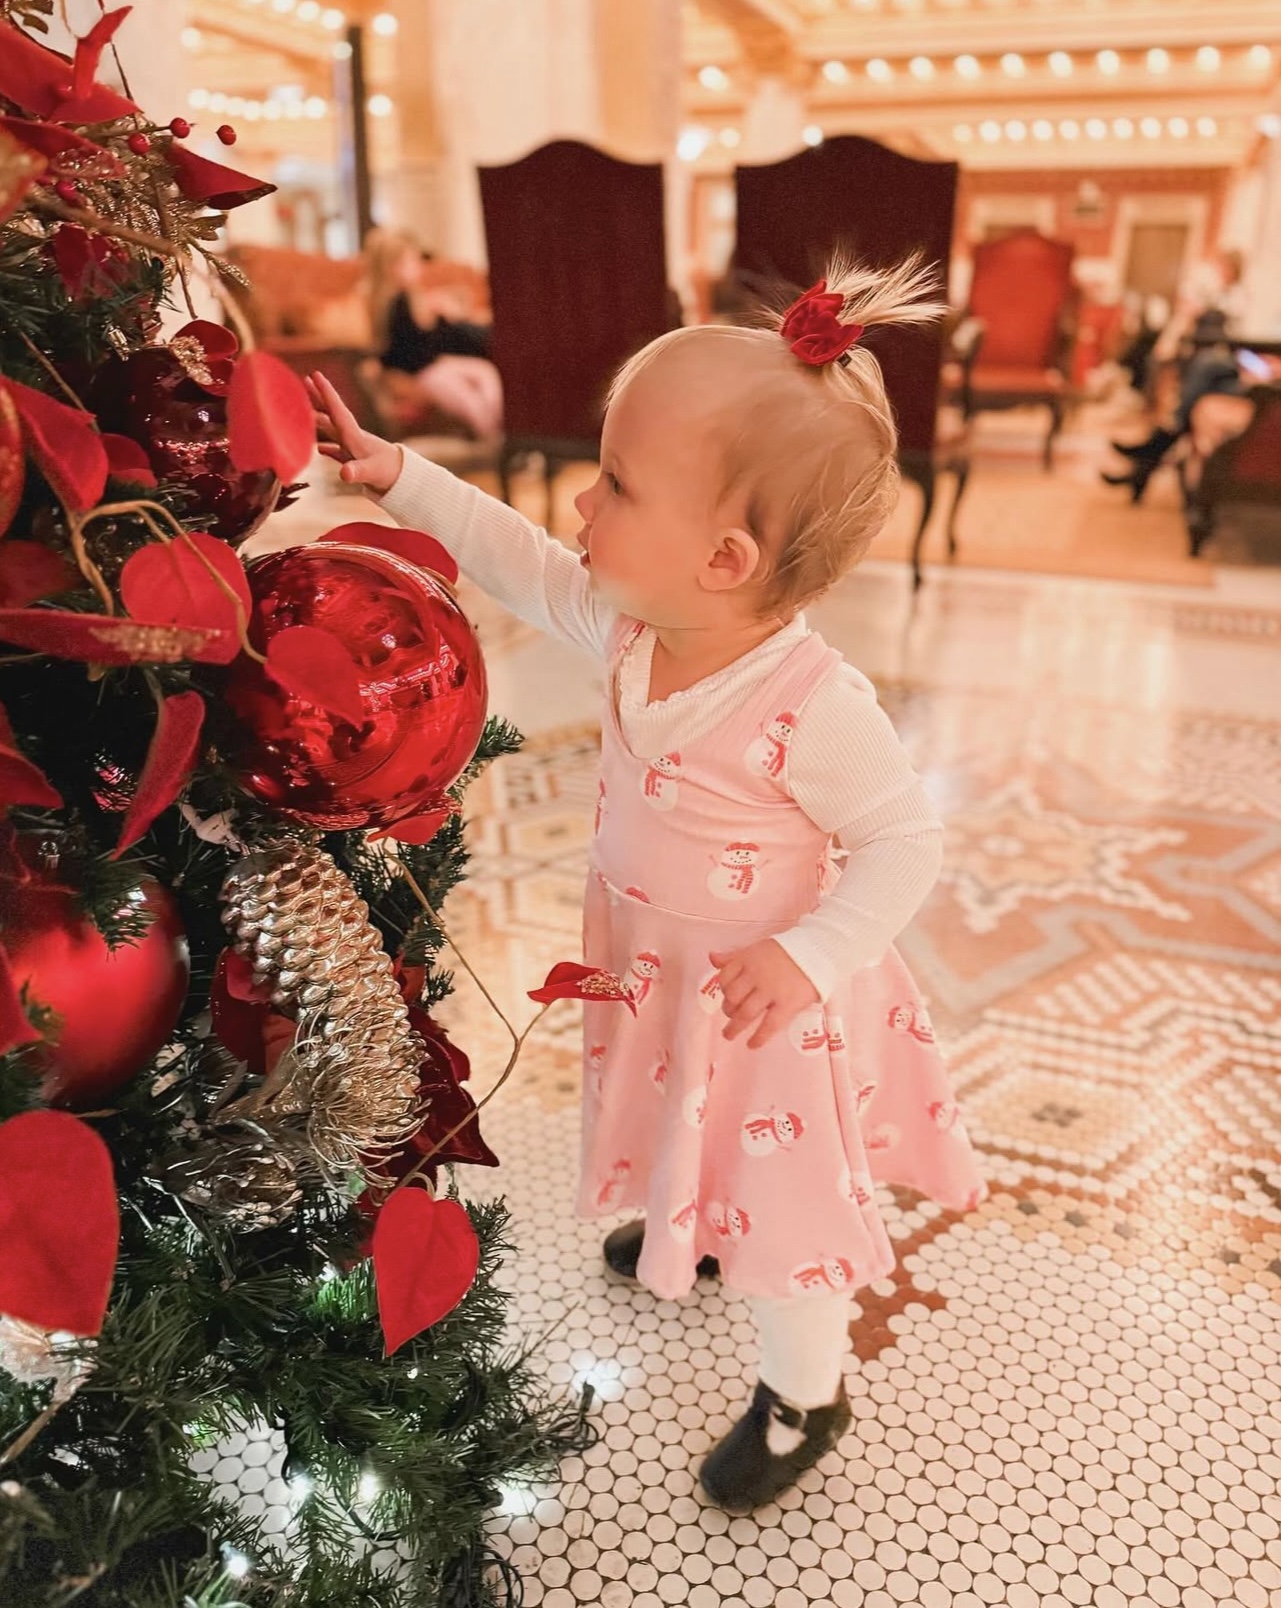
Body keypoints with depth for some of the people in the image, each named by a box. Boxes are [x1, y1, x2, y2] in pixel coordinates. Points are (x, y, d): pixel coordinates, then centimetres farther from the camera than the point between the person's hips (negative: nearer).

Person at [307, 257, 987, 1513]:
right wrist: (401, 478, -2)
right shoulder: (634, 622, -14)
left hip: (762, 995, -7)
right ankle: (695, 1233, 66)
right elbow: (524, 565, 1)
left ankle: (804, 1396, 39)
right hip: (655, 971, 7)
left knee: (781, 1201, 13)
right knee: (700, 1139, 33)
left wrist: (809, 953, -29)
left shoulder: (812, 707, -35)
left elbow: (904, 842, -24)